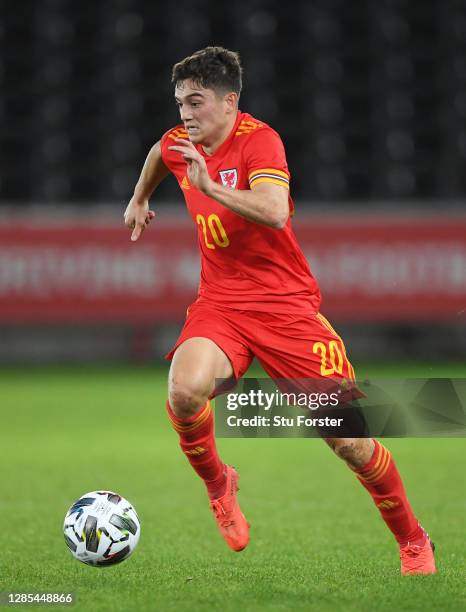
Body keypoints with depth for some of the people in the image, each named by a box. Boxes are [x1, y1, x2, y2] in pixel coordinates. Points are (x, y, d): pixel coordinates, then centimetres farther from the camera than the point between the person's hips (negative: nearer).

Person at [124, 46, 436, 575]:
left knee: (349, 441, -5)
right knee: (185, 390, -29)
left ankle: (412, 541, 18)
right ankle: (217, 484, 1)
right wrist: (139, 199, 38)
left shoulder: (258, 139, -13)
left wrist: (210, 185, -34)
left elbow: (275, 213, -30)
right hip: (220, 305, 4)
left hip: (287, 305, -4)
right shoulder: (179, 144, 6)